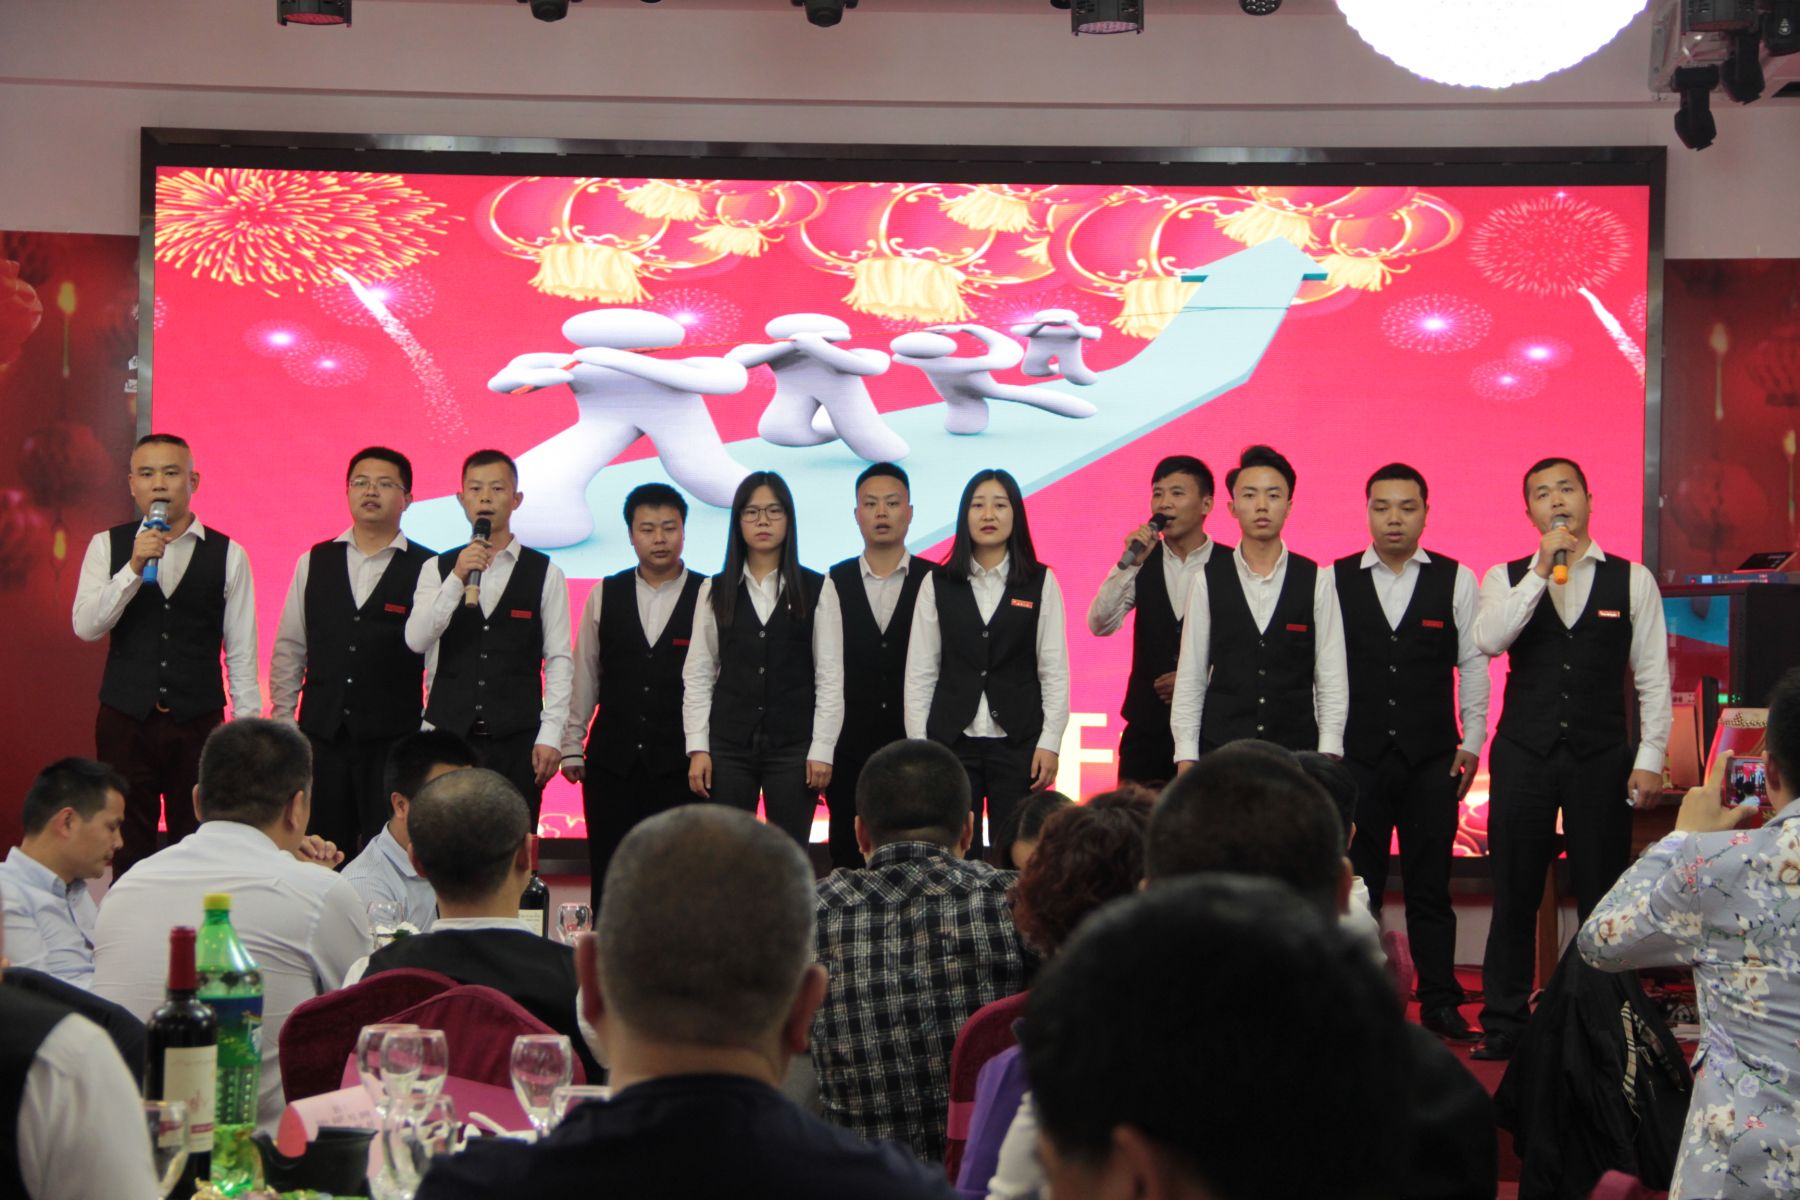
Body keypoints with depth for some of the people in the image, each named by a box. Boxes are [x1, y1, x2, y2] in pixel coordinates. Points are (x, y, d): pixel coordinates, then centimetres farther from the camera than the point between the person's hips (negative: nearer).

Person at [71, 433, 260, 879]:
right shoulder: (107, 547, 4)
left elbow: (241, 653, 3)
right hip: (125, 720, 1)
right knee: (126, 856, 6)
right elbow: (85, 627, -7)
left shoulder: (227, 555, 1)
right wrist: (134, 568, -17)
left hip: (199, 723, -1)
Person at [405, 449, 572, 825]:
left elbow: (558, 660, 2)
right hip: (449, 733, 1)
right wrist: (458, 579, -16)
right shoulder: (437, 569, 8)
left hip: (517, 739, -1)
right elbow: (416, 640, -6)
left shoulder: (545, 573, 4)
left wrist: (550, 735, -5)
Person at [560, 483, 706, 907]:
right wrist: (571, 746, 11)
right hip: (611, 759, 2)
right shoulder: (604, 595, 7)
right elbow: (584, 675, 11)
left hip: (679, 762, -2)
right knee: (607, 879, 5)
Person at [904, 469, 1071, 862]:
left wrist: (1049, 742, -4)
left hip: (1017, 741, -1)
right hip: (952, 740, 1)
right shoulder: (938, 585, 6)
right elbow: (920, 672, 6)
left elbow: (1054, 670, 2)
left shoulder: (1041, 583, 4)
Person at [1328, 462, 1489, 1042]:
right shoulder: (1335, 580, 2)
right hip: (1357, 756, 0)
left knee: (1431, 885, 5)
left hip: (1432, 759, 0)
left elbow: (1473, 665, 6)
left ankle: (1440, 1002, 13)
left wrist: (1472, 742, 2)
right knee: (1357, 884, 5)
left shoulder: (1456, 580, 4)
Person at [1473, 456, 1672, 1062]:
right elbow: (1488, 640, -14)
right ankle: (1504, 1024, 15)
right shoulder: (1507, 578, 6)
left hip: (1602, 756, 0)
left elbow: (1652, 676, 4)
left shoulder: (1632, 580, 5)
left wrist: (1650, 758, -3)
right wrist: (1544, 570, -16)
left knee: (1602, 896, 3)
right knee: (1515, 895, 5)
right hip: (1524, 755, 1)